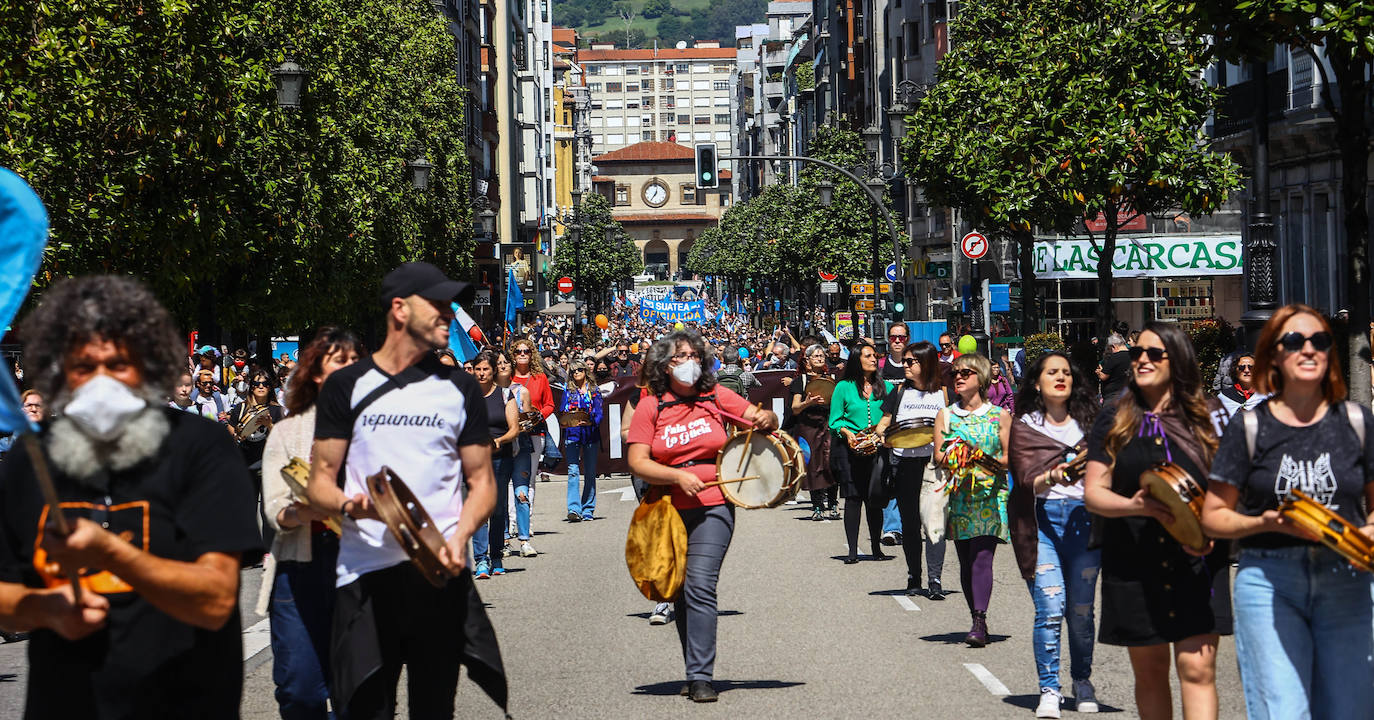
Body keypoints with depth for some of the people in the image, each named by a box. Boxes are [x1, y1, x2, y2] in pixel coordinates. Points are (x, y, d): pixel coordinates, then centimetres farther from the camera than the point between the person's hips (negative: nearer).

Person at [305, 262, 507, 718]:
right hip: (365, 573, -1)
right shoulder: (347, 386, 8)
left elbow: (481, 481, 12)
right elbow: (320, 481, 8)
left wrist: (459, 537, -8)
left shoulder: (460, 389, 13)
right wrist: (348, 505, -16)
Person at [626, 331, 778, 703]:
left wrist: (766, 420, -14)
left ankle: (701, 677, -17)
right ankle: (695, 671, 24)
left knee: (700, 586, -16)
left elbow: (761, 418, 10)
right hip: (670, 510, 2)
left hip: (713, 507, -2)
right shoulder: (651, 407, 1)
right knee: (681, 593, 11)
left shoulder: (716, 396, 3)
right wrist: (678, 476, -18)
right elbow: (638, 463, -4)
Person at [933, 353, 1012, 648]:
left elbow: (1011, 456, 5)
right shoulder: (945, 416, 13)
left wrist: (990, 461, -14)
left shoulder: (999, 416, 7)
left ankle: (979, 621, -23)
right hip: (959, 496, 3)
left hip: (990, 494, -3)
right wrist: (954, 459, -15)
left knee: (982, 556, -16)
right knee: (966, 562, 3)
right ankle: (978, 620, 12)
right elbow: (938, 455, 6)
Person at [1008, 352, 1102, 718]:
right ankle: (1049, 689, -2)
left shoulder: (1088, 421, 14)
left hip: (1084, 518, 2)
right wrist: (1052, 477, -24)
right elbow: (1027, 480, -4)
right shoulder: (1024, 426, 6)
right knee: (1050, 607, -12)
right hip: (1042, 519, -2)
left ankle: (1082, 681, 19)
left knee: (1081, 608, 0)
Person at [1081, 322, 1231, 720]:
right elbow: (1092, 493, 0)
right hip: (1134, 564, 2)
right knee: (1149, 671, 11)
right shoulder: (1114, 420, 5)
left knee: (1197, 668, -11)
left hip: (1198, 564, -2)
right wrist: (1134, 505, -21)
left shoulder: (1205, 419, 4)